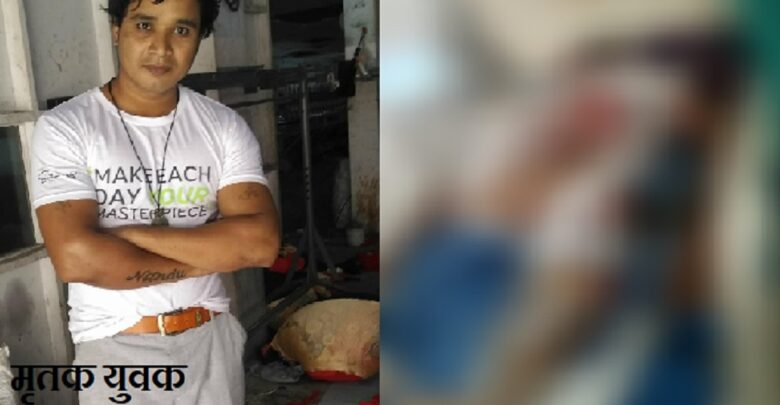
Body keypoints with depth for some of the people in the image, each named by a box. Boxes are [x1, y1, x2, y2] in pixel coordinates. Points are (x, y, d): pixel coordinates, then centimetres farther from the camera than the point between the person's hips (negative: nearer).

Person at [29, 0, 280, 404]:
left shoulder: (225, 126, -5)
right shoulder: (63, 128, -11)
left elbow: (260, 242, -16)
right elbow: (76, 258, -22)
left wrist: (133, 234, -19)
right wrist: (205, 257, -15)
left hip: (212, 339, 3)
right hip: (115, 348, -2)